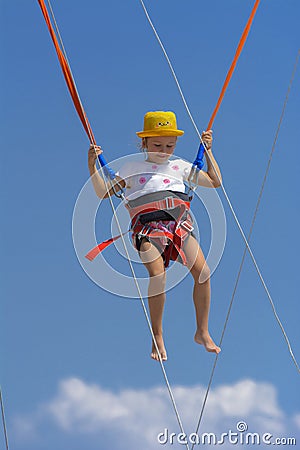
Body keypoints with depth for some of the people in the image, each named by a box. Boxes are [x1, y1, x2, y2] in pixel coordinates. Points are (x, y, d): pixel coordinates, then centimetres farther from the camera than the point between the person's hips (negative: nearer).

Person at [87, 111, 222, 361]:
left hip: (180, 223, 3)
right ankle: (157, 337, -14)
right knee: (157, 274, -27)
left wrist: (208, 151, 25)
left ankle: (203, 332, -1)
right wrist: (93, 167, 3)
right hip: (148, 225, -2)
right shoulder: (132, 168, 19)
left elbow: (215, 182, 30)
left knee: (202, 270, -17)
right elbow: (104, 193, 16)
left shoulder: (180, 167, 24)